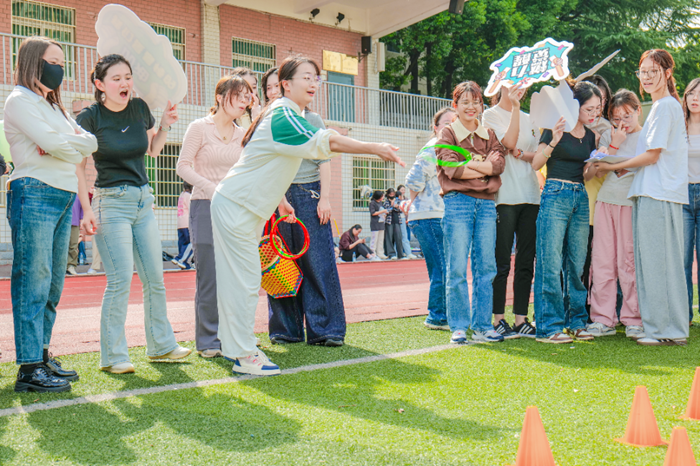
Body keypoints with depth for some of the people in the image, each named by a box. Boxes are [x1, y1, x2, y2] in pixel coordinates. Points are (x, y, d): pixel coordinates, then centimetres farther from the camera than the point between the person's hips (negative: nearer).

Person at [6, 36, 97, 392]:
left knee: (52, 283, 9)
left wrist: (63, 143, -5)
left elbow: (90, 142, 14)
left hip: (63, 198, 9)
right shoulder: (20, 100, -1)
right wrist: (74, 143, 5)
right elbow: (53, 143, -14)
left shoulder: (53, 106, 25)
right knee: (33, 281, -9)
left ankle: (42, 355, 17)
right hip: (35, 194, -9)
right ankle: (30, 369, -7)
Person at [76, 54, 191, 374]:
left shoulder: (139, 108, 6)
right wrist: (86, 210, -10)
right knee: (121, 279, -11)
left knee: (155, 278, 8)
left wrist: (165, 125, 5)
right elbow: (78, 166, -4)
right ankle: (112, 356, 1)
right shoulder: (90, 117, -8)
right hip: (111, 202, -5)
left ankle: (161, 346, 22)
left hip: (143, 201, 6)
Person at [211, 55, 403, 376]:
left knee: (237, 278, 15)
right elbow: (328, 143, -31)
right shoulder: (284, 116, -20)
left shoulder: (284, 115, 13)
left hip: (245, 208, 10)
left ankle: (231, 343, 25)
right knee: (245, 280, -8)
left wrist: (279, 202, 27)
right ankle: (243, 355, -2)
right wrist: (374, 148, -32)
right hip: (236, 208, -10)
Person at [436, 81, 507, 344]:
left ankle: (482, 325, 11)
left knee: (486, 267, 4)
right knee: (457, 268, -4)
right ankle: (459, 327, 3)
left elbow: (500, 164, 0)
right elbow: (451, 169, -9)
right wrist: (485, 167, -5)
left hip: (486, 204, 4)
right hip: (458, 202, -4)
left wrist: (469, 163, -9)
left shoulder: (489, 135, 18)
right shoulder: (448, 133, 6)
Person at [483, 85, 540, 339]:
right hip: (504, 196, -6)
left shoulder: (528, 118, 20)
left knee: (526, 261, 4)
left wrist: (524, 155, -6)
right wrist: (515, 107, -13)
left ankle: (521, 320, 9)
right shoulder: (491, 115, 4)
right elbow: (509, 142, -12)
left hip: (530, 196, 6)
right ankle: (498, 319, 2)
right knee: (501, 262, -5)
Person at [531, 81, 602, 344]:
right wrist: (553, 142, -23)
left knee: (577, 263, 7)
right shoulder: (556, 129, -5)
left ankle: (576, 321, 14)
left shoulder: (590, 136, 15)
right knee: (551, 265, -7)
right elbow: (536, 164, -8)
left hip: (580, 197, 7)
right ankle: (549, 326, -3)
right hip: (556, 194, -6)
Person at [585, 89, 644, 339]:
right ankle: (603, 319, 9)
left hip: (632, 204, -3)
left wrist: (627, 166, -16)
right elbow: (596, 171, 4)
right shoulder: (608, 136, 13)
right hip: (606, 200, 3)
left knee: (629, 262, -3)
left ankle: (633, 319, 7)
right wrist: (614, 145, -4)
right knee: (602, 261, 2)